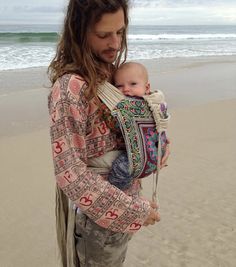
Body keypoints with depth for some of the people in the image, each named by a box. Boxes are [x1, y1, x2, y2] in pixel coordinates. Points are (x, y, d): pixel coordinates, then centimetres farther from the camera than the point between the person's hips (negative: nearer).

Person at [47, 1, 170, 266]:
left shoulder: (110, 71, -2)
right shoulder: (70, 88, -26)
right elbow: (70, 174, -29)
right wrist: (135, 210, -23)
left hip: (124, 192, 7)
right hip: (100, 211, -7)